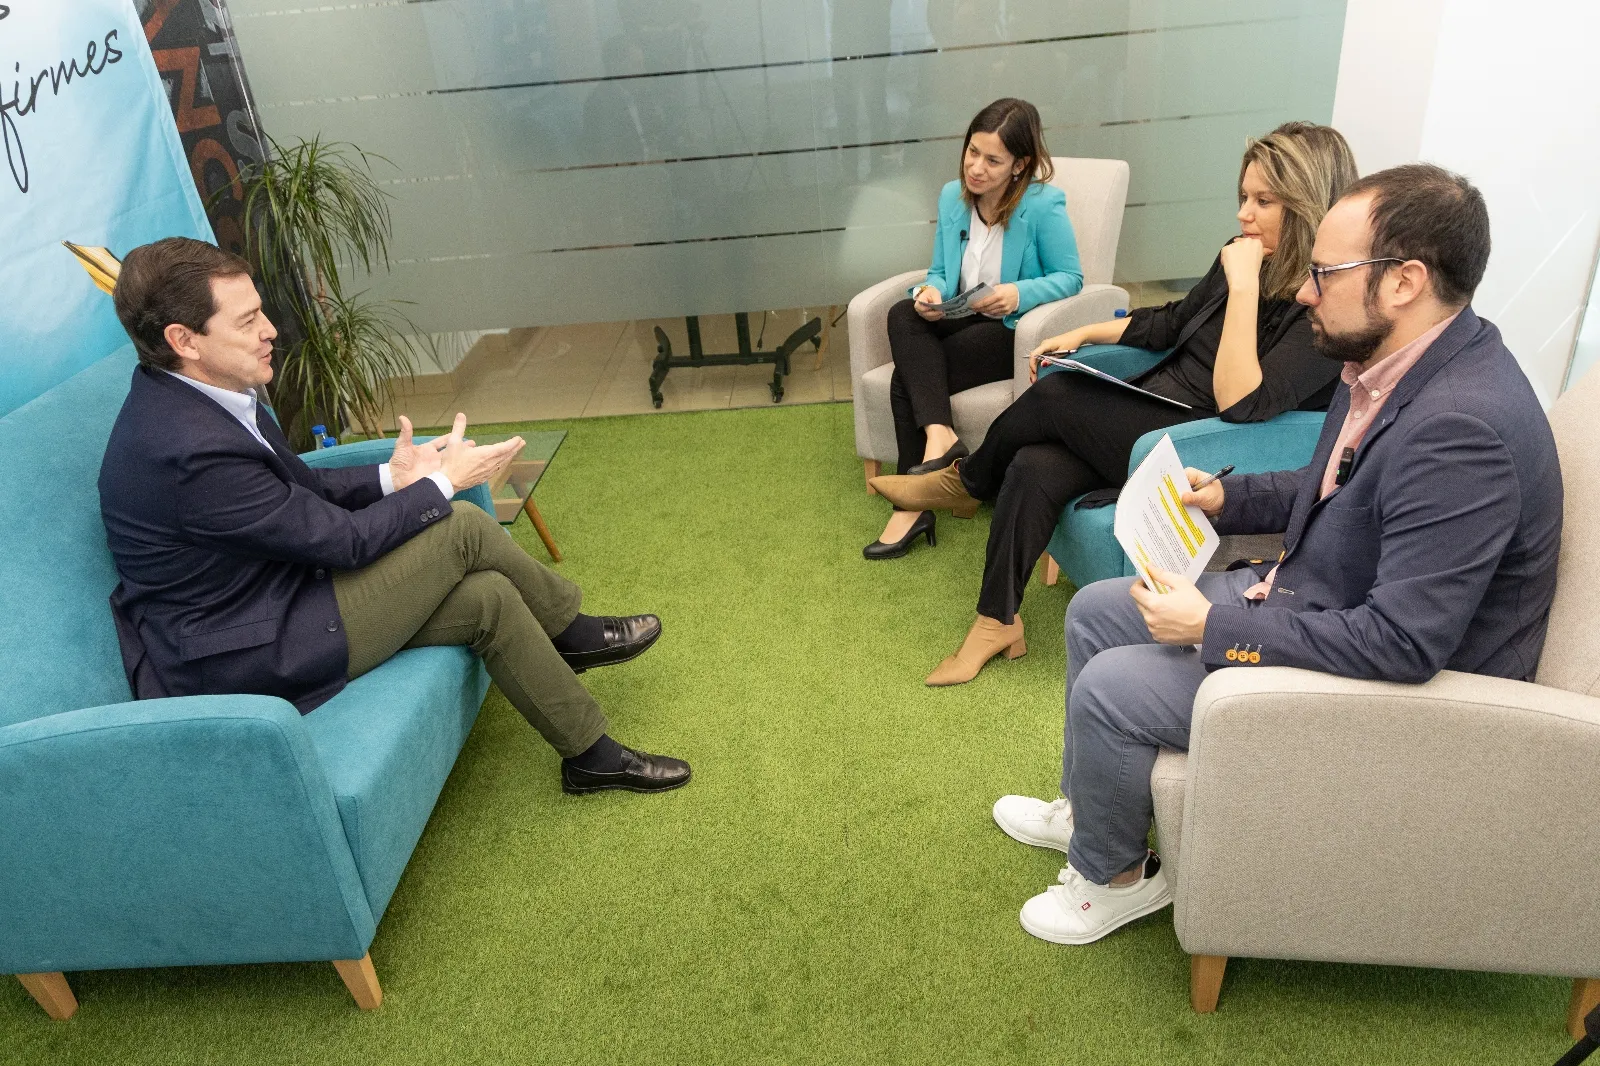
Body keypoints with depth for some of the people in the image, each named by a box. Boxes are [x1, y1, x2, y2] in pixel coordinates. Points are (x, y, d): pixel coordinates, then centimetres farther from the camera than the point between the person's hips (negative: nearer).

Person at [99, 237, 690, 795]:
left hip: (264, 596, 9)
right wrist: (444, 482, -9)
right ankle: (569, 630, 11)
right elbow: (344, 539, -21)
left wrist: (393, 476, -4)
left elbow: (303, 486, 12)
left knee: (488, 597, 0)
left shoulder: (195, 396, 1)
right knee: (461, 529, -14)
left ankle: (592, 754, 15)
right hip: (237, 662, -9)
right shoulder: (191, 450, -30)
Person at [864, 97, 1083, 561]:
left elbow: (1070, 277, -8)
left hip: (1017, 331, -6)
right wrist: (930, 292, -15)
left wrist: (1020, 293, -27)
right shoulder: (952, 196, 4)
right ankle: (939, 435, -36)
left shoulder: (1044, 205, -13)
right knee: (902, 315, -28)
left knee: (907, 379, -25)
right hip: (964, 322, 6)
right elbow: (941, 272, 10)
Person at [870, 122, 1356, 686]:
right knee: (1034, 468, -19)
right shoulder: (1244, 261, 6)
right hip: (1149, 415, 7)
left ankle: (964, 482, 11)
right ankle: (997, 621, -7)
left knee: (1055, 395, -19)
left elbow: (1242, 404, -28)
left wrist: (1244, 287, -27)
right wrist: (1083, 333, 13)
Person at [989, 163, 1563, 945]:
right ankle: (1088, 807, 33)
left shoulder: (1459, 428, -32)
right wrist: (1227, 498, 3)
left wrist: (1215, 628, -26)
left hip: (1388, 678, -10)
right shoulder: (1389, 362, -1)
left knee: (1109, 688, -17)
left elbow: (1402, 645, -33)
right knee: (1094, 610, 11)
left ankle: (1112, 876, 13)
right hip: (1307, 592, 10)